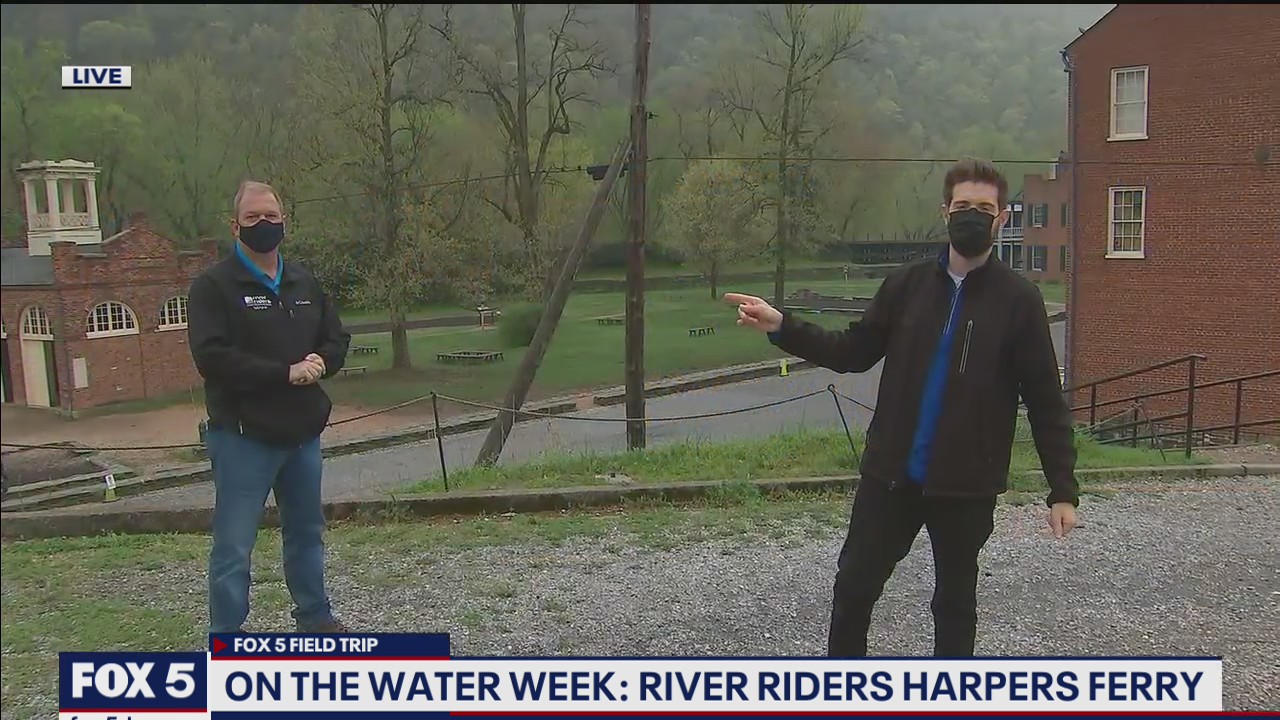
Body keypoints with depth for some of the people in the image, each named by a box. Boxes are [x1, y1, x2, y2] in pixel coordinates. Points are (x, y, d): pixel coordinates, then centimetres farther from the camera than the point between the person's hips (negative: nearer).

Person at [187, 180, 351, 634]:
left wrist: (319, 363, -8)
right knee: (234, 545, -2)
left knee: (307, 531, 18)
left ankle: (314, 616, 33)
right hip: (244, 435, -6)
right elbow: (212, 357, -18)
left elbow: (337, 339, 16)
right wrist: (286, 372, -20)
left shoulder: (304, 283, 12)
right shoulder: (214, 286, -8)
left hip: (303, 431, 6)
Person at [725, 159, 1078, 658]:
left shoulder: (1018, 299, -5)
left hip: (967, 486, -2)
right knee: (853, 586, 10)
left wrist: (1063, 489, -7)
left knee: (955, 601, 14)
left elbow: (1045, 401, -4)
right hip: (891, 475, 3)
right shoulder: (907, 284, 2)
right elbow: (853, 353, 6)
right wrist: (782, 327, -7)